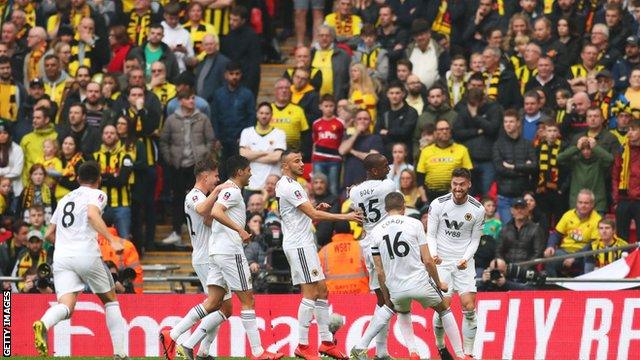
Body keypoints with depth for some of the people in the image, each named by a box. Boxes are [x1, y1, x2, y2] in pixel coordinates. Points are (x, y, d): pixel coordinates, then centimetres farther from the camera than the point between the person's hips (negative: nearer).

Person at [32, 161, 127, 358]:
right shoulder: (97, 195, 6)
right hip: (86, 255, -4)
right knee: (110, 300, 15)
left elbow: (49, 234, 29)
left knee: (65, 307, -11)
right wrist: (112, 240, -20)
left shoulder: (65, 199, 25)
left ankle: (44, 324, -45)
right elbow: (92, 215, -16)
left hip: (61, 257, 4)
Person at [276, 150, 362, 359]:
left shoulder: (285, 185, 17)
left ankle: (326, 342, 12)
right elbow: (313, 215, -19)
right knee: (310, 293, -11)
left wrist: (316, 210, 7)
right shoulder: (289, 187, -16)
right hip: (299, 245, -11)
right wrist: (345, 217, -16)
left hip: (304, 244, 11)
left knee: (321, 291, 10)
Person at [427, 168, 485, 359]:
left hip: (464, 262, 1)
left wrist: (465, 259, -13)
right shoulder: (438, 204, -7)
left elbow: (475, 240, 5)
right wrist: (433, 253, -20)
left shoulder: (478, 209, -4)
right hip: (441, 262, -1)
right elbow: (431, 235, -1)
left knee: (469, 307, -9)